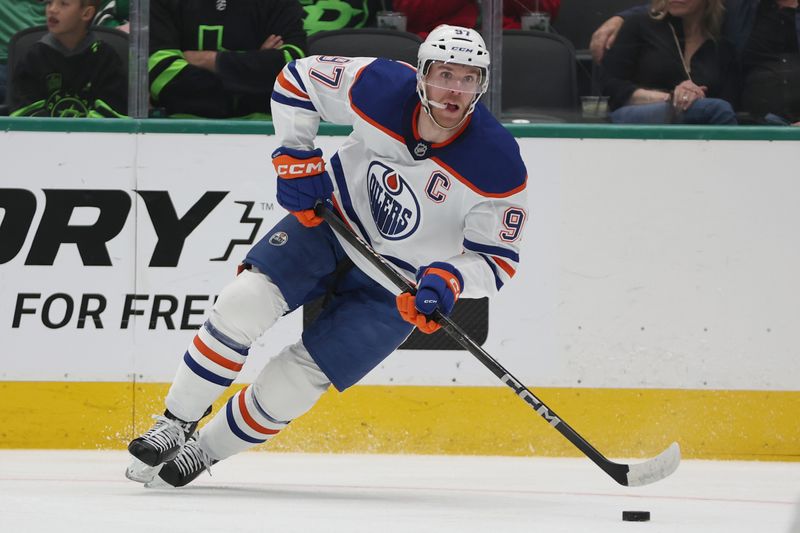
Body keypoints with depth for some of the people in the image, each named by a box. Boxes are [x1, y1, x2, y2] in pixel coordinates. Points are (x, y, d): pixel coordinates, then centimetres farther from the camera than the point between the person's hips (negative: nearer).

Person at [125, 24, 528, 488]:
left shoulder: (498, 165, -26)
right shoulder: (381, 87, -20)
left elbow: (498, 259, -16)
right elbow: (297, 80, -2)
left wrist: (449, 281, -35)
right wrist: (295, 157, -11)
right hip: (333, 221, 2)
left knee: (292, 382, -8)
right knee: (244, 303, -20)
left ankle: (205, 452, 15)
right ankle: (175, 425, -4)